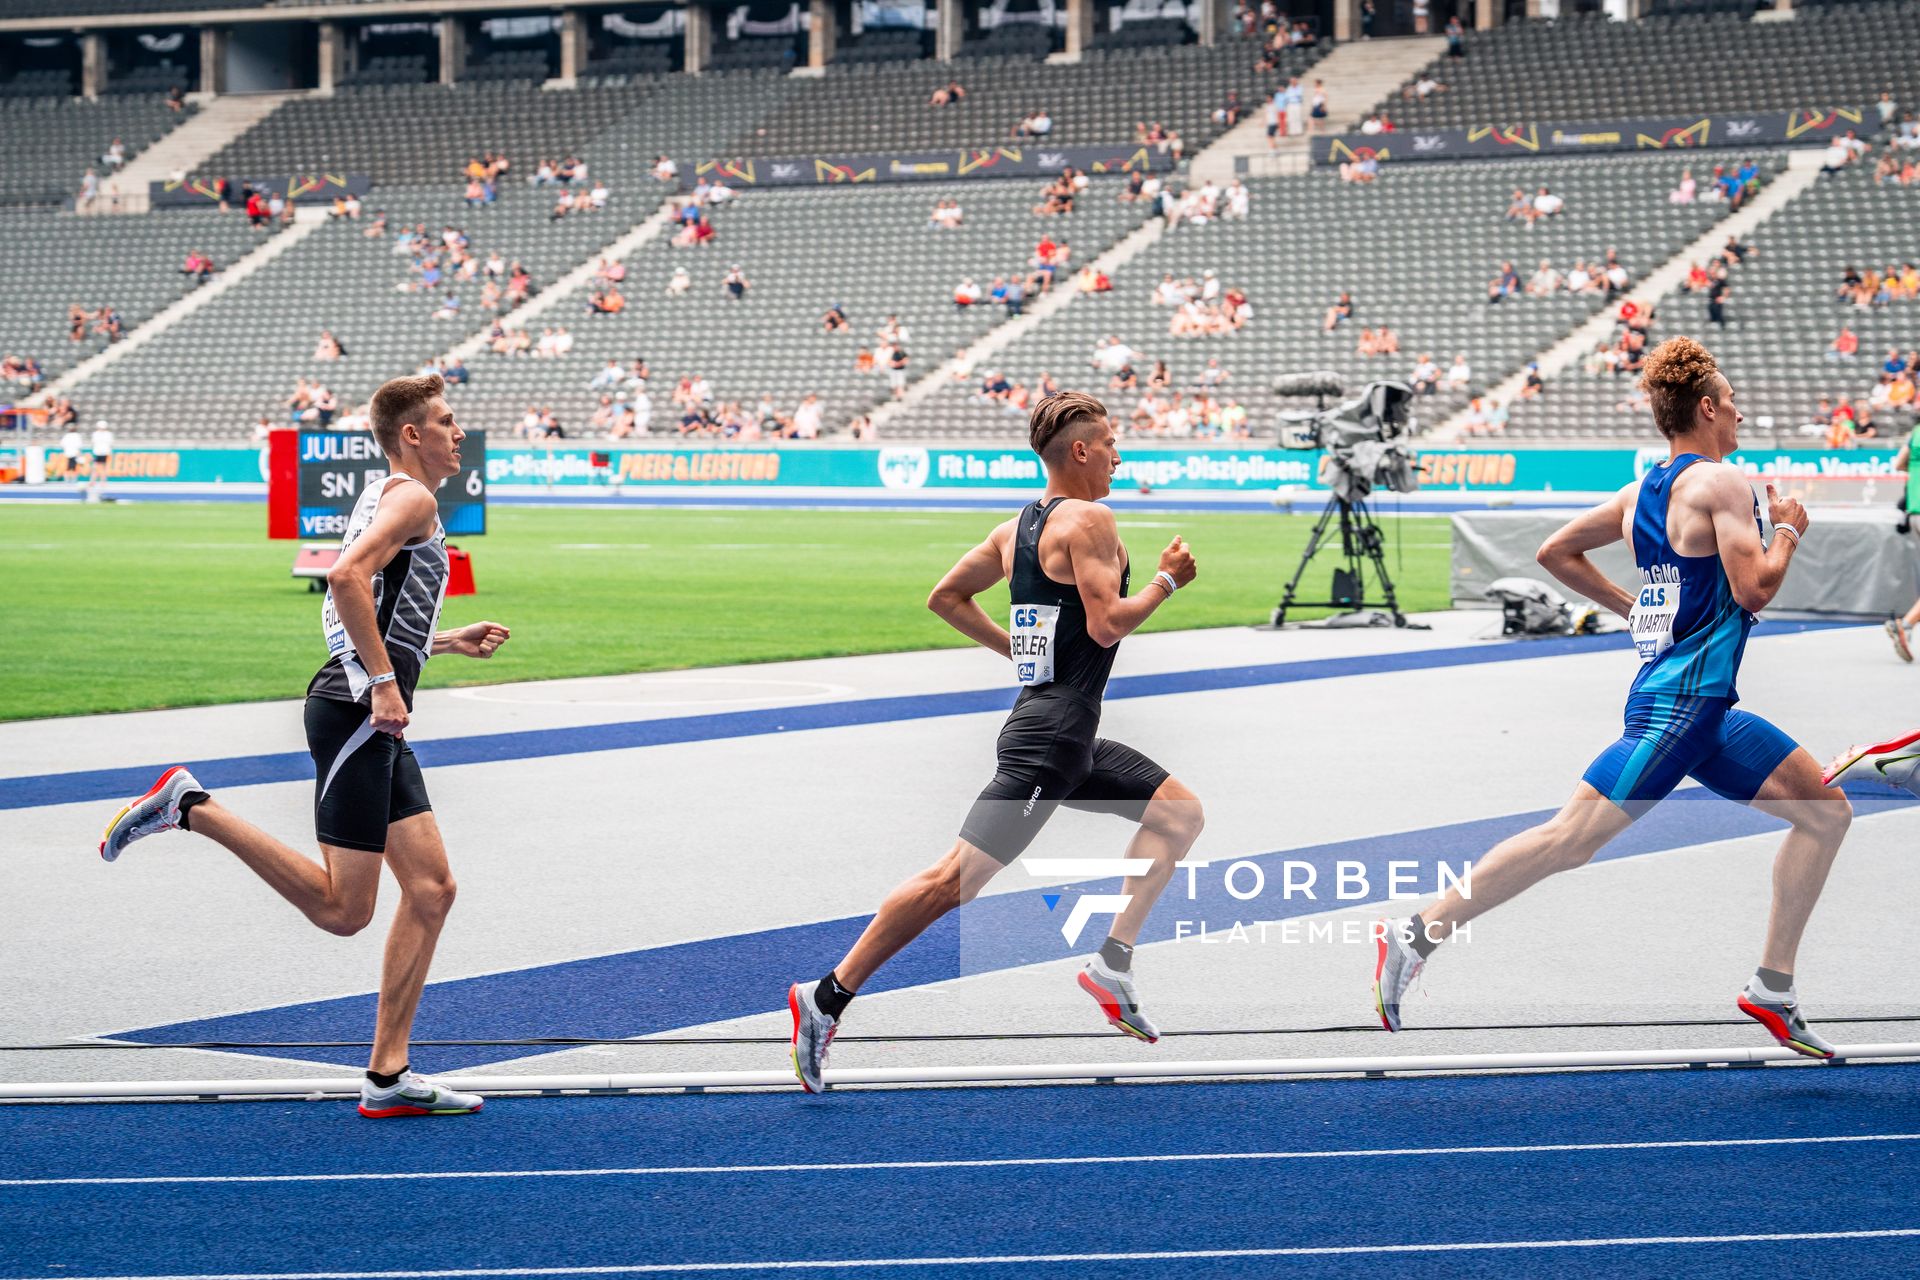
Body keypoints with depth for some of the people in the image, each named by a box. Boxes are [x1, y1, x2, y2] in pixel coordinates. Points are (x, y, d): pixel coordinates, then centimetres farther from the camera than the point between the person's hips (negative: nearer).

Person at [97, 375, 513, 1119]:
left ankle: (388, 1076, 6)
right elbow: (346, 577, -24)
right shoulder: (411, 497, -7)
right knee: (342, 910, -12)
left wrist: (447, 642, 27)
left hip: (374, 722, 10)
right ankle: (189, 807, -7)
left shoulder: (390, 500, 24)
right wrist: (384, 682, -24)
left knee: (431, 889, 6)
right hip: (356, 710, -10)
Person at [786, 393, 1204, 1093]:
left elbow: (946, 597, 18)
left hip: (1072, 742, 10)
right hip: (1050, 738, -10)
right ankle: (827, 996, -9)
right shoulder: (1090, 520, -13)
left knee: (1178, 813, 13)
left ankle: (1113, 962, 7)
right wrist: (1167, 580, -6)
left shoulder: (1017, 528, 13)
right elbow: (1107, 624, -20)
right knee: (957, 877, -11)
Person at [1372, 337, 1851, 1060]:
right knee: (1571, 840, -13)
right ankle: (1418, 935, -11)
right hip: (1681, 703, -10)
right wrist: (1787, 531, 0)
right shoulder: (1722, 483, -10)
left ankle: (1772, 989, 10)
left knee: (1827, 812, 12)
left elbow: (1555, 552, 20)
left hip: (1704, 712, 10)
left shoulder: (1642, 493, 14)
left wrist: (1635, 610, 24)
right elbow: (1755, 589, -18)